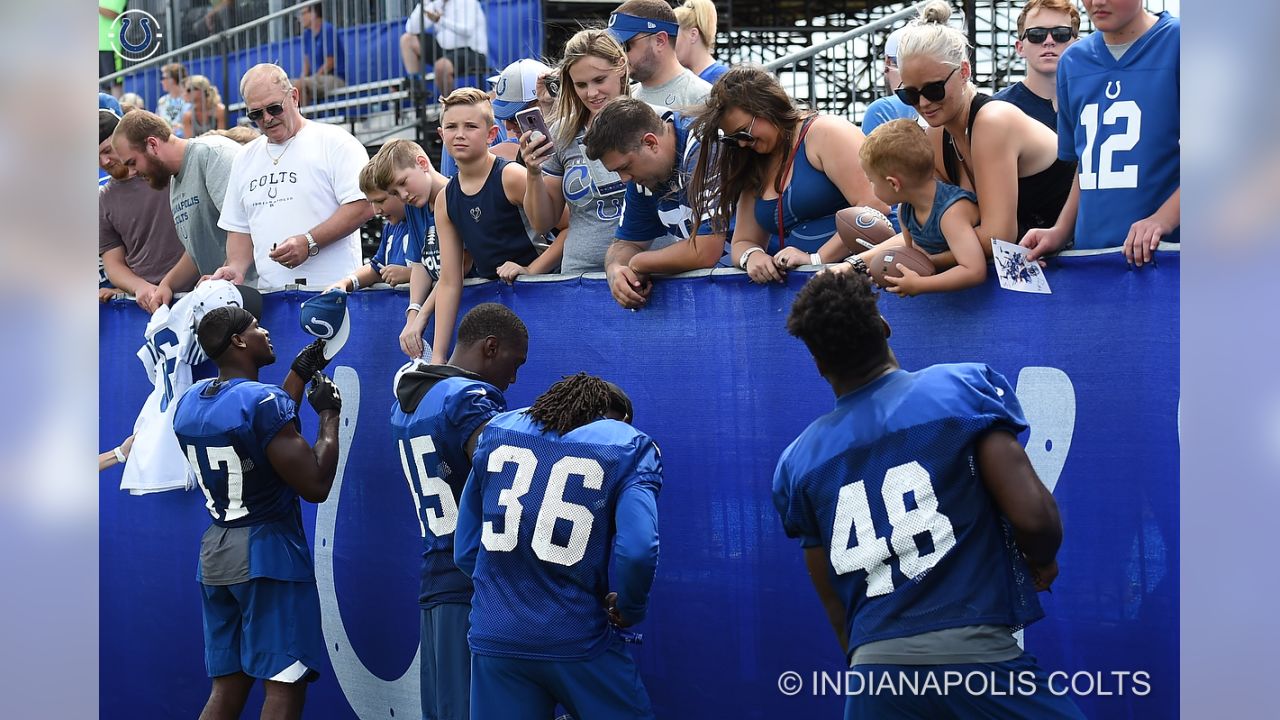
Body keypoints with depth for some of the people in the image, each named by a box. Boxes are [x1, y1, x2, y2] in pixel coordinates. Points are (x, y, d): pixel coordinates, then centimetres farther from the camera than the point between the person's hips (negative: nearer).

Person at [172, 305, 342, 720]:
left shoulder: (189, 402, 7)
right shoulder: (263, 401, -17)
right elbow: (315, 486, -17)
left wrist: (299, 376, 22)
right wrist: (329, 415, -6)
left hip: (215, 552, 8)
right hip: (268, 552, -8)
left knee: (227, 687, 11)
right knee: (283, 686, -3)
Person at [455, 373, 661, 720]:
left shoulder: (497, 431, 13)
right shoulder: (630, 446, 2)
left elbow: (465, 551, 10)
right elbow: (637, 550, -15)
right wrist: (628, 610, 2)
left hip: (493, 638, 4)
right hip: (576, 640, -3)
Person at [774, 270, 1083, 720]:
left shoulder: (797, 463, 11)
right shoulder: (964, 386, 0)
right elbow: (1033, 517, -8)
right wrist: (1041, 563, 13)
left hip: (873, 667, 4)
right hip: (976, 653, -3)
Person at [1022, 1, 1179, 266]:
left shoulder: (1177, 42, -4)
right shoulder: (1072, 63, 14)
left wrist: (1163, 218, -20)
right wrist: (1060, 233, 7)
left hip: (1165, 250, -4)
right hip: (1090, 251, 5)